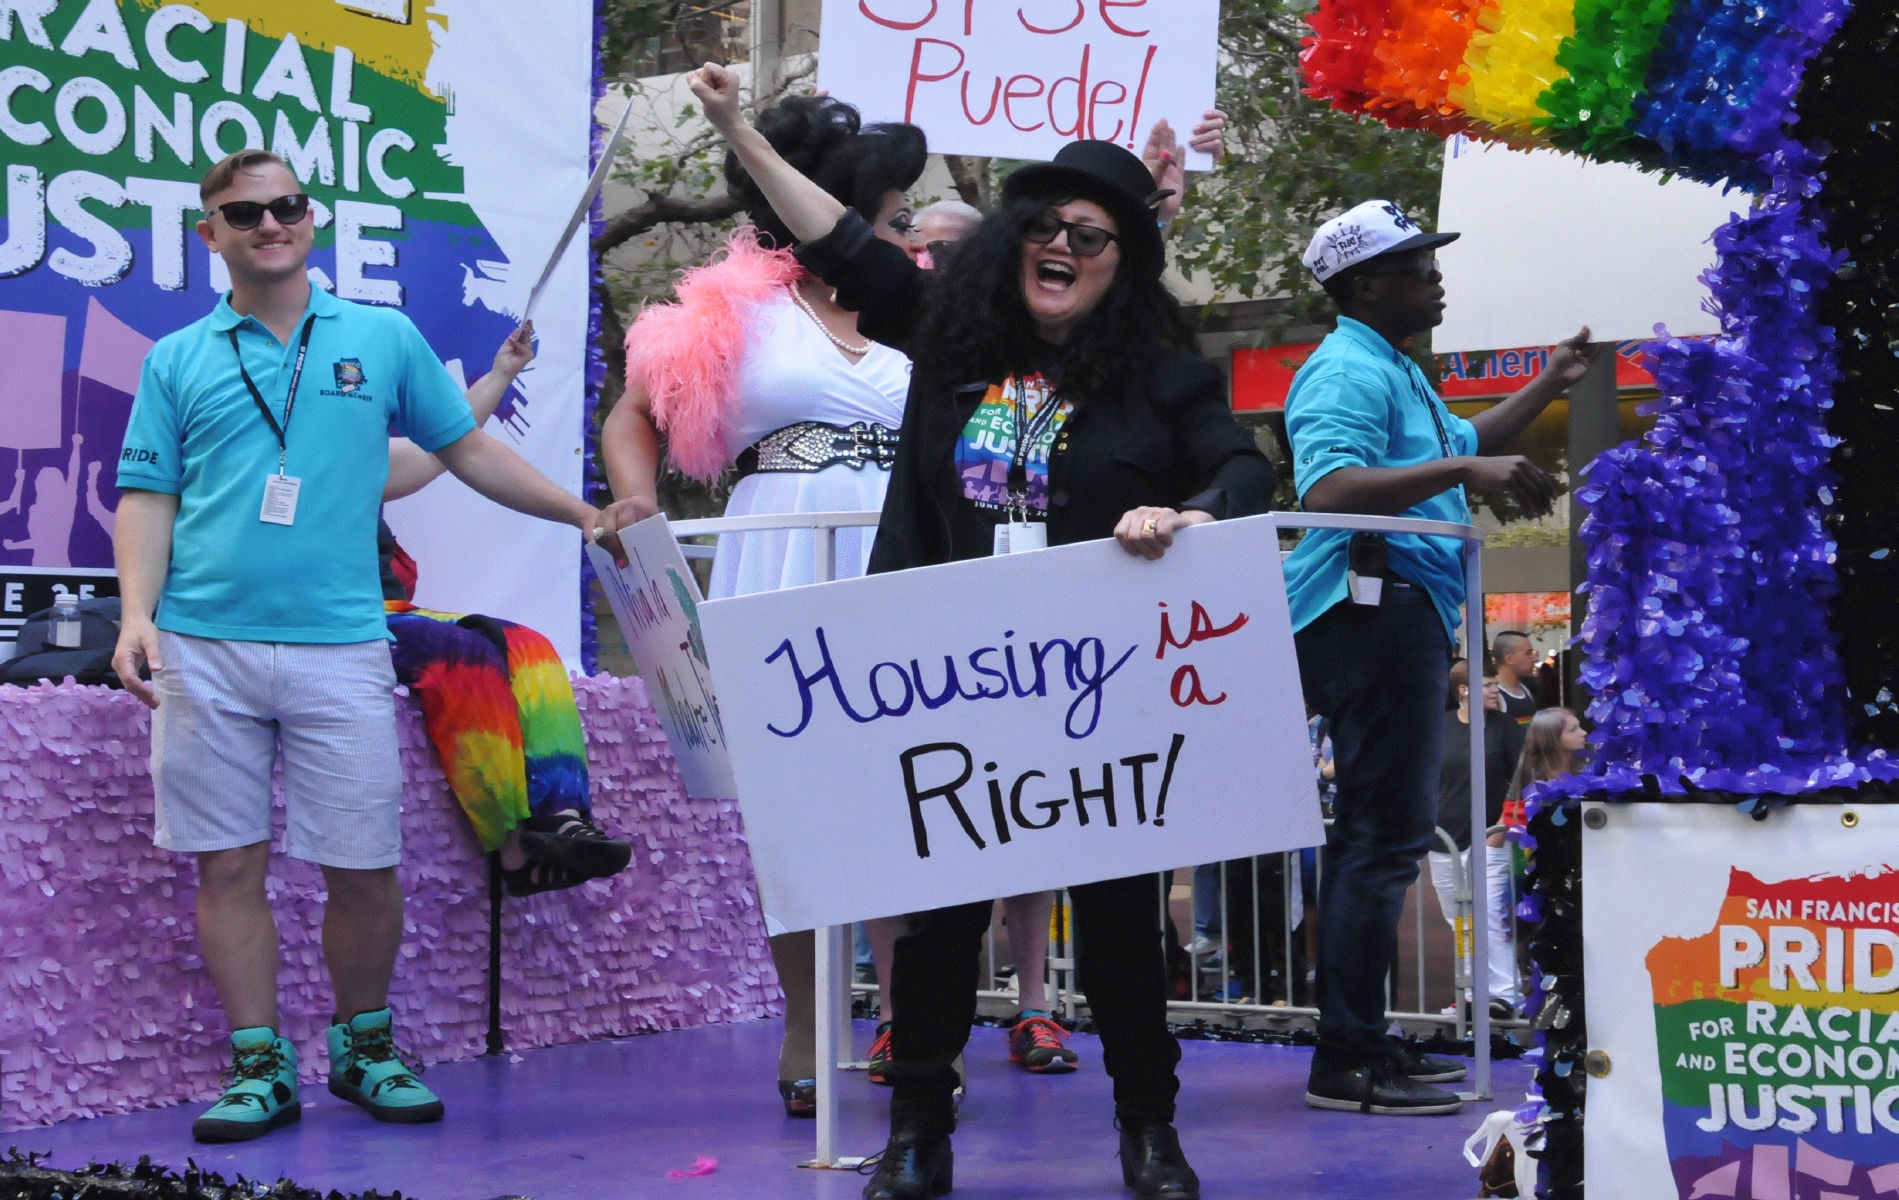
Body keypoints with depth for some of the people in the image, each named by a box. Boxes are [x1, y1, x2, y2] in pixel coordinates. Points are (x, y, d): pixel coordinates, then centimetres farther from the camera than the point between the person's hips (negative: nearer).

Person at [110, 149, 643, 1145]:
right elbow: (147, 499, 8)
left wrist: (585, 515, 11)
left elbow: (468, 450, 16)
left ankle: (364, 1047, 20)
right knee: (228, 865, 3)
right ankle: (259, 1065, 14)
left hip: (340, 647, 0)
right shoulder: (177, 361, 11)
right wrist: (138, 614, -7)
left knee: (364, 867, 0)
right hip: (204, 650, 1)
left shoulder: (383, 338, 11)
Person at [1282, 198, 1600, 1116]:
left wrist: (1548, 386, 38)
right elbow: (1328, 490, -29)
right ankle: (1344, 1063, -11)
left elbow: (1457, 445, 40)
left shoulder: (1394, 369, 22)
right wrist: (1463, 471, -31)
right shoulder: (1348, 370, -13)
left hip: (1399, 615, 12)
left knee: (1376, 832, 14)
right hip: (1372, 609, -12)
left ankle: (1360, 1042, 22)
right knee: (1386, 834, -12)